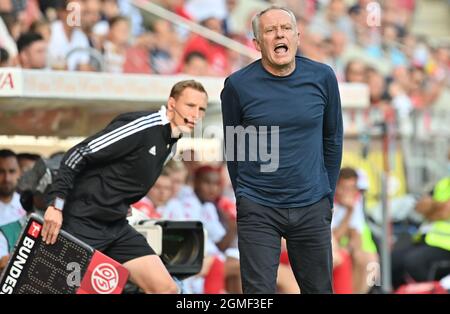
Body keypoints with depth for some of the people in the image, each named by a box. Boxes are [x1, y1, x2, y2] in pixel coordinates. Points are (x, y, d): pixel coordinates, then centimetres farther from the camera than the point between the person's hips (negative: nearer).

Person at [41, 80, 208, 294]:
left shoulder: (169, 143, 11)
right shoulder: (140, 126, -16)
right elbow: (78, 154, -19)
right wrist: (57, 204, -24)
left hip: (117, 227, 9)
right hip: (83, 221, -8)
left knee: (166, 289, -3)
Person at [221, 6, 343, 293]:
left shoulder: (323, 78, -1)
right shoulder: (238, 85, -6)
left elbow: (332, 138, 10)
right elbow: (233, 147, 6)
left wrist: (327, 196, 13)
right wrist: (246, 198, 10)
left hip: (312, 210, 2)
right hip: (258, 212, -2)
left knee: (320, 290, 10)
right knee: (259, 293, -4)